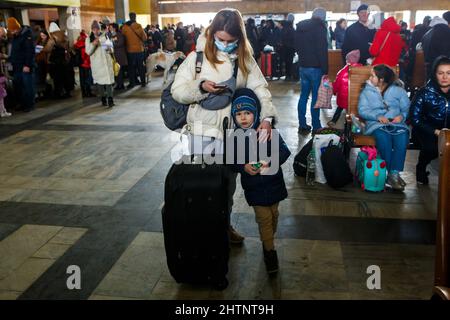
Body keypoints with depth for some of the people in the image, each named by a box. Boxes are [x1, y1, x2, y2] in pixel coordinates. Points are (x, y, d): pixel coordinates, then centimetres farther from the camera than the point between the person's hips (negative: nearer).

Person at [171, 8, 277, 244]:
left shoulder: (245, 60, -1)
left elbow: (260, 89, -6)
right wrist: (200, 87, -22)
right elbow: (177, 91, -4)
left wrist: (267, 117, -24)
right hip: (202, 129, -2)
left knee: (228, 180, 15)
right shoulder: (198, 56, -5)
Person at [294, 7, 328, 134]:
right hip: (315, 67, -7)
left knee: (303, 95, 11)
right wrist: (325, 70, -14)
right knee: (316, 96, -1)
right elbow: (322, 51, -17)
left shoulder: (300, 26, 10)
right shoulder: (319, 27, -12)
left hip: (303, 66, 7)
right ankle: (316, 126, 3)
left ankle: (302, 125, 12)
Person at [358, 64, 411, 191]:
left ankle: (394, 173, -30)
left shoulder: (398, 90, 13)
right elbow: (362, 110, 2)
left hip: (396, 123, 1)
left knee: (402, 137, -33)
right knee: (383, 137, -35)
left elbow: (407, 108, 9)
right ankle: (391, 173, -26)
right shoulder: (367, 91, 12)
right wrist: (378, 116, -13)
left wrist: (402, 116, -14)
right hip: (376, 124, -1)